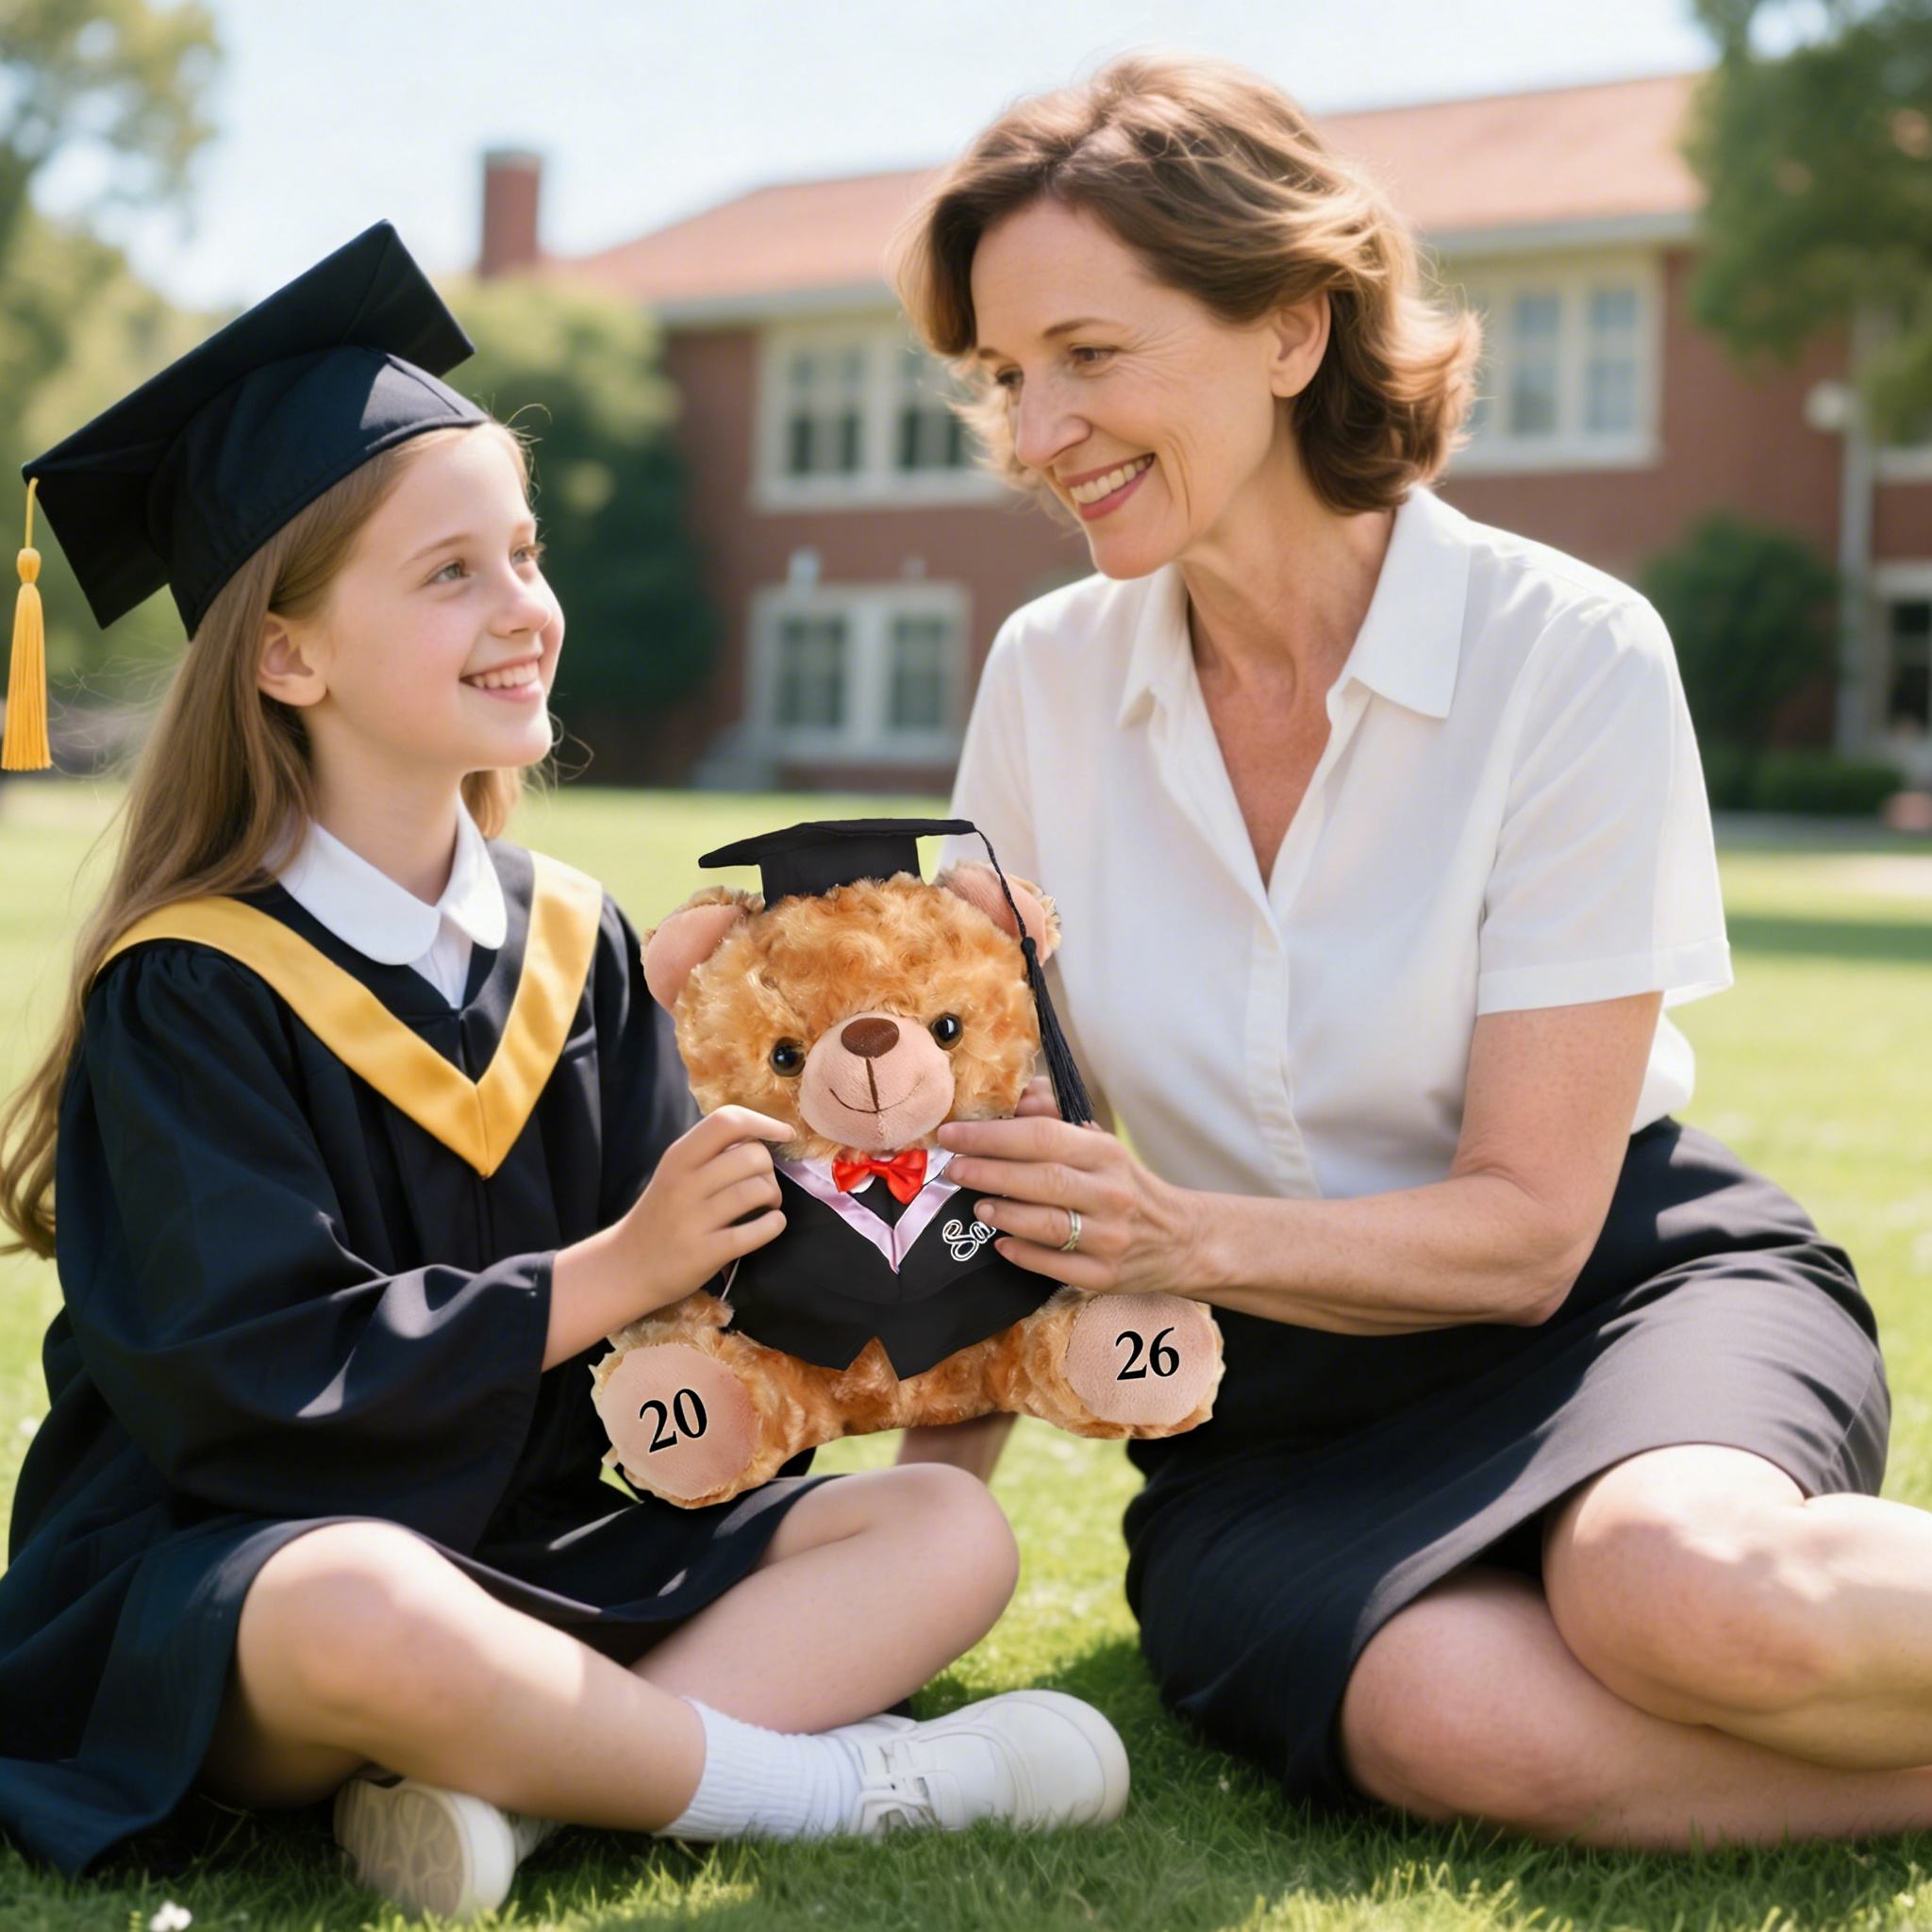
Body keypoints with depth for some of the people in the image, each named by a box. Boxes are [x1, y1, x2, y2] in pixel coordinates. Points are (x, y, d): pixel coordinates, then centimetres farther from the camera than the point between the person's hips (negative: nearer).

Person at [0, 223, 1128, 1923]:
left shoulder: (569, 942, 8)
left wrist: (746, 1223, -17)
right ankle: (839, 1779, -18)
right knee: (368, 1610, -41)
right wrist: (604, 1278, -18)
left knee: (950, 1530, -7)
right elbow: (242, 1374, -18)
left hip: (538, 1556, 7)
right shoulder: (194, 992, -10)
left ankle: (490, 1795, -25)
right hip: (227, 1580, -6)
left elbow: (676, 1281, 5)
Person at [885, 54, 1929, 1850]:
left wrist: (1194, 1235, -27)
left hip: (1625, 1286, -2)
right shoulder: (1049, 680, 0)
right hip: (1280, 1395, 3)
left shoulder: (1568, 655, -12)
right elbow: (1000, 1148, 7)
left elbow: (1530, 1226, -12)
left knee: (1687, 1590, -39)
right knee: (1462, 1719, -34)